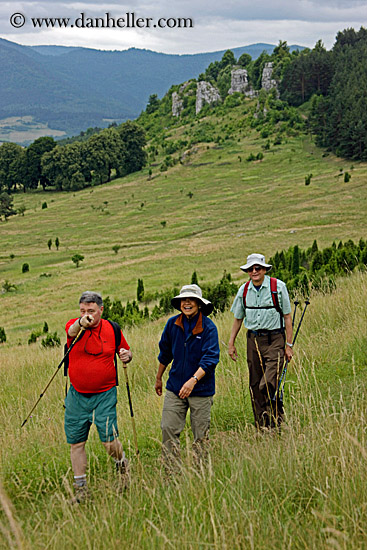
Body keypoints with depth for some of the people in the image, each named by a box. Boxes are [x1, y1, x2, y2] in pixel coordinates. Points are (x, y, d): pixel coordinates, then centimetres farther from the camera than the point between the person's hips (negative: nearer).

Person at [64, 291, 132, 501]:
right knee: (76, 443, 7)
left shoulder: (113, 329, 0)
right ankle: (80, 489, 22)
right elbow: (72, 330, -30)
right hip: (77, 395, 1)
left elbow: (126, 351, 14)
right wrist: (81, 323, -54)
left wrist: (127, 355, -11)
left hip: (105, 395, -1)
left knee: (110, 441, -7)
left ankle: (122, 464, 26)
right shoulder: (74, 325, -5)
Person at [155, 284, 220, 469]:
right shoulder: (172, 324, 0)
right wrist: (158, 378, 24)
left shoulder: (208, 327, -12)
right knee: (168, 428, -3)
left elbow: (210, 359, -20)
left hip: (201, 389, -3)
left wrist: (193, 380, -33)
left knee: (200, 434, 6)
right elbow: (165, 353, 15)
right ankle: (172, 471, 7)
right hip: (175, 386, 3)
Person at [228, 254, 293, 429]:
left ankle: (276, 421, 3)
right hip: (253, 339, 4)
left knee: (268, 385, -16)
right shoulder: (244, 290, 6)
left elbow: (287, 317, -2)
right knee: (255, 385, 7)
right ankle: (261, 425, 18)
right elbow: (238, 319, 17)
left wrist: (288, 345, -4)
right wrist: (231, 343, 15)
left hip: (275, 339, -4)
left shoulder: (278, 286, -5)